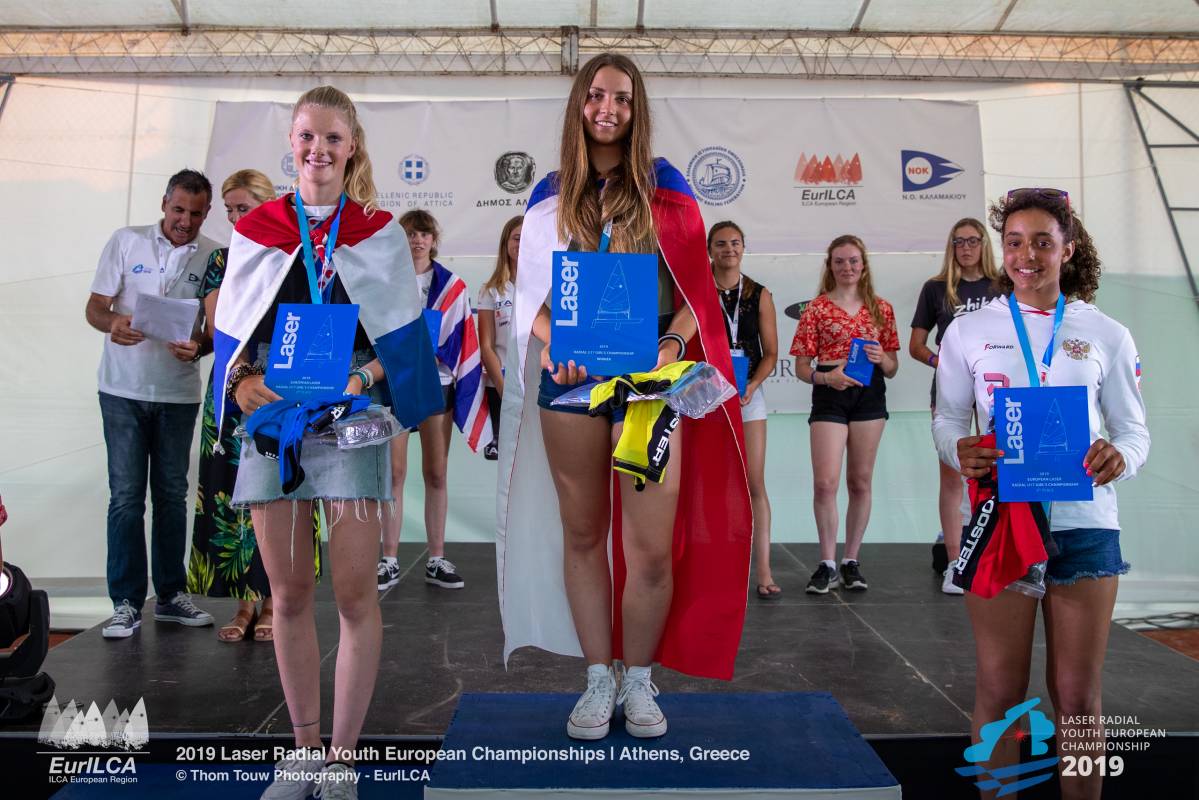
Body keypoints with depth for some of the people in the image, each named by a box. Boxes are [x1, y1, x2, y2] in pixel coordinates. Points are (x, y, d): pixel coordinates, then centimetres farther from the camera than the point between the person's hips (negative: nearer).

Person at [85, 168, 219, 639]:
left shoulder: (215, 257, 2)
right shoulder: (126, 242, 0)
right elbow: (95, 306, -1)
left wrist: (199, 347, -20)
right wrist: (113, 324, -24)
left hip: (179, 392, 1)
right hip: (124, 389, -1)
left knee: (172, 494, 10)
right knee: (126, 496, 0)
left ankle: (171, 595, 21)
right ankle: (126, 604, 8)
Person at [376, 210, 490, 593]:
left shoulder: (452, 286, 5)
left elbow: (465, 344, 4)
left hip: (437, 384, 1)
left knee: (436, 474, 6)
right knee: (394, 473, 0)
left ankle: (436, 560, 15)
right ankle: (389, 561, 9)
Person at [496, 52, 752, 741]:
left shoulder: (665, 190, 7)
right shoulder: (552, 198, 11)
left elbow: (695, 288, 4)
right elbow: (532, 294, 11)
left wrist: (673, 346, -13)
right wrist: (549, 346, -9)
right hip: (571, 378, 2)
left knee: (652, 547, -4)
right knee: (581, 534, 9)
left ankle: (638, 680, 19)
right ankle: (598, 678, 25)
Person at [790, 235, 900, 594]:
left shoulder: (881, 309, 9)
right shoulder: (816, 309, 3)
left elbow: (893, 369, 12)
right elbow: (801, 367, 0)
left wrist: (881, 359, -11)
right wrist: (827, 377, -19)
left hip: (870, 396, 2)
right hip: (829, 397, -2)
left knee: (860, 482, 8)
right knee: (825, 483, -8)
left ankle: (851, 561, 20)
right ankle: (828, 564, 6)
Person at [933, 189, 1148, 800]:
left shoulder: (1107, 335, 5)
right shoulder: (968, 331, 4)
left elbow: (1133, 428, 7)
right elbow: (947, 417, 6)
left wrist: (1119, 457, -16)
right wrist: (959, 451, -17)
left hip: (1084, 524, 1)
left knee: (1079, 695, 9)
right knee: (999, 689, 7)